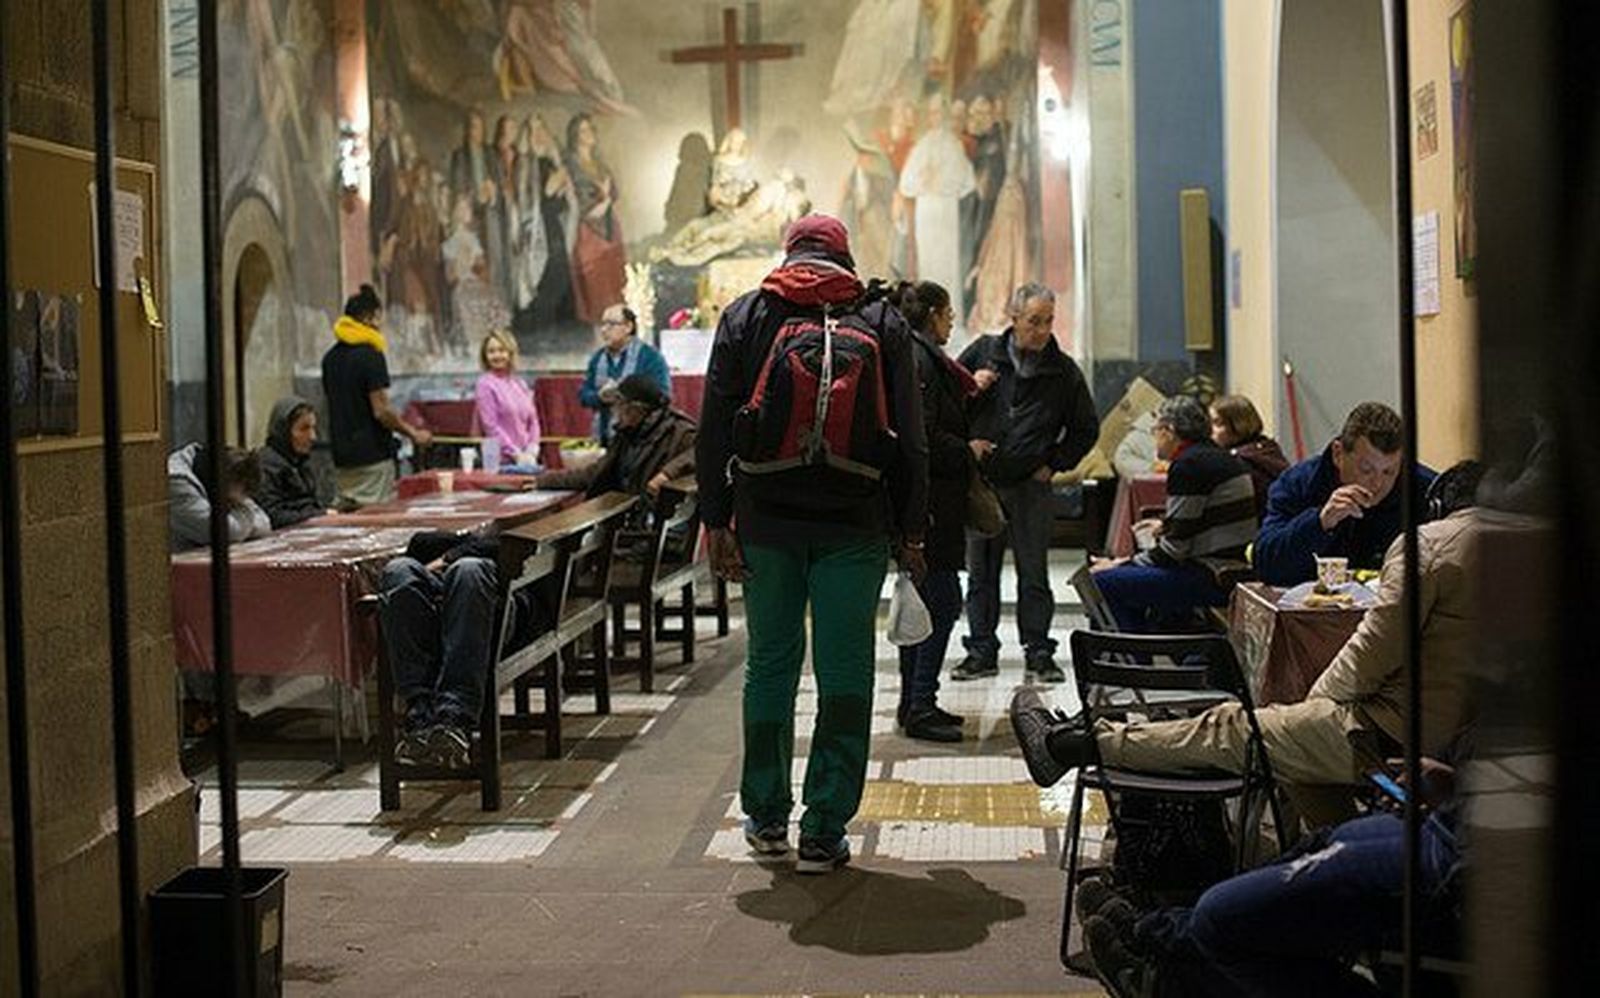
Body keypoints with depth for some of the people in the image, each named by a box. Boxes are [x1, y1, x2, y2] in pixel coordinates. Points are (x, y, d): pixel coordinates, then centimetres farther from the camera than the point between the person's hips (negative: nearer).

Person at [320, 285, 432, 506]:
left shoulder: (330, 358, 10)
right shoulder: (370, 355, -14)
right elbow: (381, 411, -17)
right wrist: (414, 433, -5)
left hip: (343, 456, 8)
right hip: (372, 455, -8)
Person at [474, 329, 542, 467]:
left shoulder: (521, 384, 13)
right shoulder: (485, 385, -4)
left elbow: (533, 420, 15)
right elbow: (491, 426, -9)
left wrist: (532, 450, -1)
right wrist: (516, 454, -12)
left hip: (526, 458, 5)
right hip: (502, 460, -5)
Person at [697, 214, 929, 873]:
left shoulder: (745, 315, 5)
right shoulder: (882, 322, 5)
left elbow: (714, 429, 1)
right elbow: (910, 438, 3)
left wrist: (716, 521, 4)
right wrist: (912, 532, 7)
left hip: (766, 522, 1)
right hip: (854, 527, -1)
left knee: (770, 664, 13)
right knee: (845, 673, 3)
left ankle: (766, 818, 23)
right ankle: (823, 833, 4)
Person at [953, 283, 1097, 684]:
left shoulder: (1064, 371, 1)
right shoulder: (983, 352, 1)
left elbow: (1086, 428, 11)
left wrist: (1054, 464, 2)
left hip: (1030, 486, -1)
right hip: (981, 481, 1)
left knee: (1033, 573, 2)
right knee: (980, 572, 6)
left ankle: (1039, 653, 9)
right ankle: (982, 652, 13)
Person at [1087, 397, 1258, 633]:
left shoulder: (1188, 466, -15)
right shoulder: (1222, 458, 15)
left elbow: (1175, 549, -16)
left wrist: (1121, 565, -7)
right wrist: (1167, 525, 38)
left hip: (1216, 581, -11)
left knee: (1104, 582, -13)